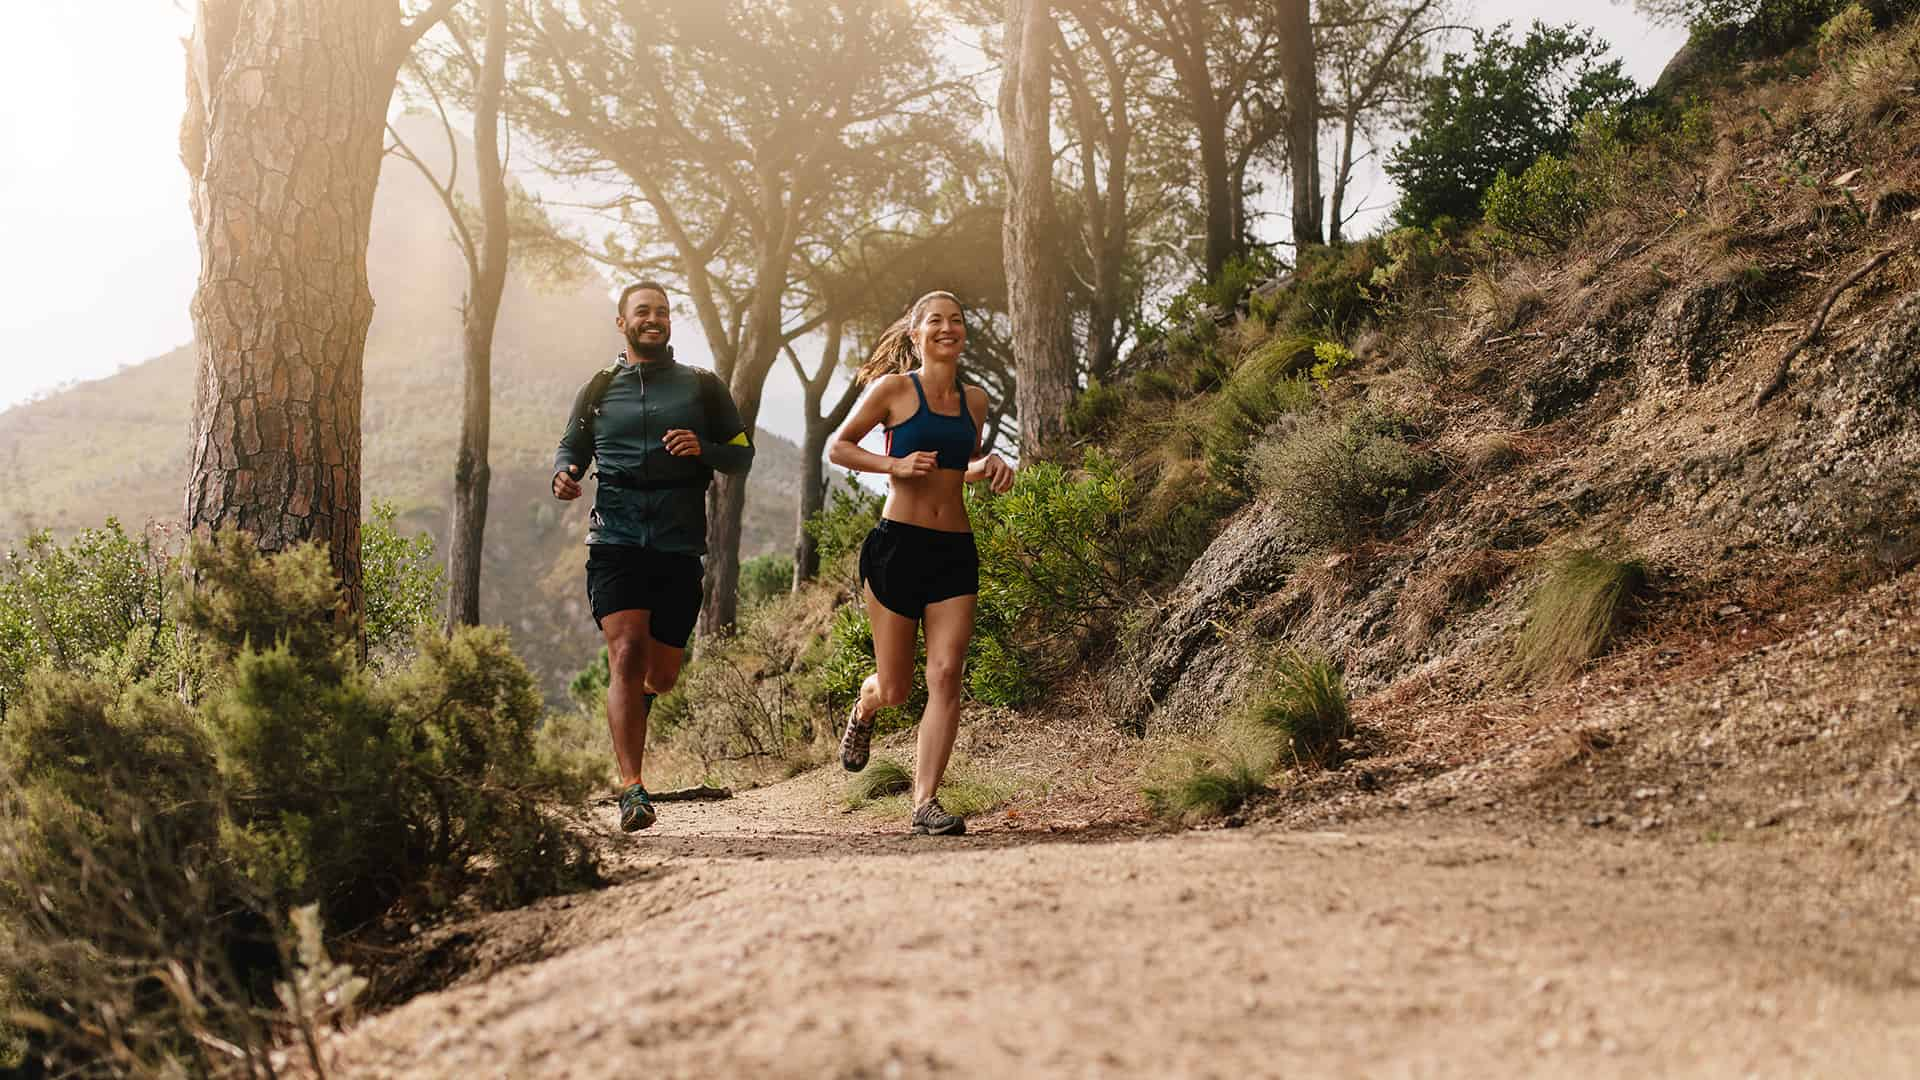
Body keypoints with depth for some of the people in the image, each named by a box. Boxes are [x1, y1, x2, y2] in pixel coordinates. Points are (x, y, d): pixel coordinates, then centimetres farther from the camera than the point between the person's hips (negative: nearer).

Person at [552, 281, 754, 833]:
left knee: (662, 673, 6)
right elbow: (571, 448, 23)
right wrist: (563, 476, -1)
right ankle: (632, 788, -19)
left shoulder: (702, 387, 14)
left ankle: (627, 718, 44)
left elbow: (742, 454, 12)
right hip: (615, 537, -1)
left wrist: (702, 449, -10)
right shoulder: (598, 390, 17)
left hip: (680, 544, 1)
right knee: (626, 655, -17)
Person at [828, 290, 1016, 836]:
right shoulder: (893, 390, -2)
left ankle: (925, 802, -7)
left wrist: (991, 466, 5)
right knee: (894, 689, 4)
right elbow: (838, 447, 2)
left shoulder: (974, 400, 12)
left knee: (946, 676, -10)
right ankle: (863, 709, 42)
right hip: (898, 544, -4)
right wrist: (894, 465, -13)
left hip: (955, 550, 4)